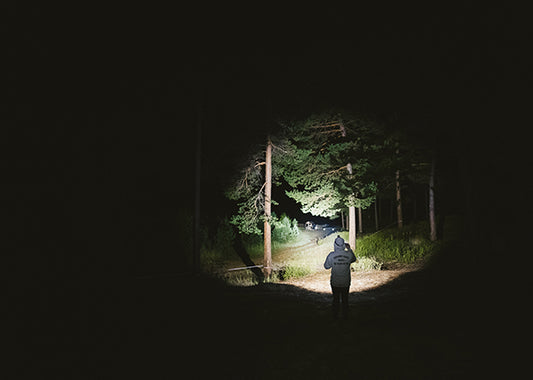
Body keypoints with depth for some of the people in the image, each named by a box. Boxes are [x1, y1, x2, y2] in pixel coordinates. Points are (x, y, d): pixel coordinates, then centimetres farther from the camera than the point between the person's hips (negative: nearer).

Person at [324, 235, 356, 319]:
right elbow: (354, 260, 10)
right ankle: (345, 315, 26)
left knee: (336, 299, 17)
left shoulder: (331, 255, -18)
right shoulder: (349, 254, -14)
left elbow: (326, 266, -3)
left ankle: (335, 315, 27)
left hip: (335, 282, -1)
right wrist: (349, 249, 14)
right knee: (345, 299, 17)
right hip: (346, 282, 1)